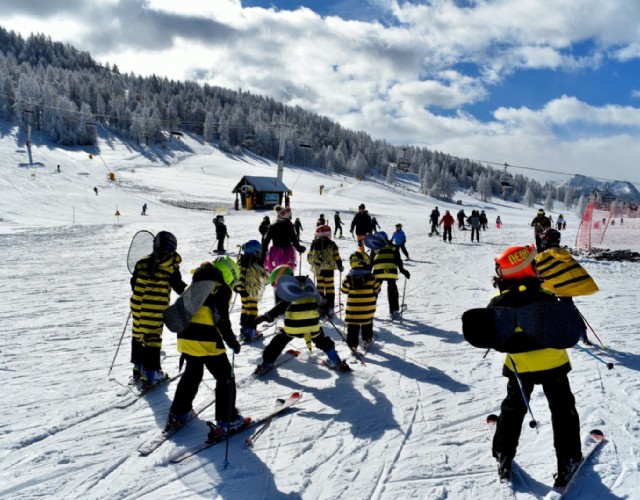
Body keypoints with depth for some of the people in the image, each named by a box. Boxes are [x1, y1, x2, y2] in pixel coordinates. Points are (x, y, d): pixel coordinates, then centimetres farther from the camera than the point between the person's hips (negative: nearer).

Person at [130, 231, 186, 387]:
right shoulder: (171, 266, -11)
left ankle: (138, 368, 29)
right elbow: (179, 287, -6)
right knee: (153, 339, 3)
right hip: (156, 310, -5)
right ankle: (151, 373, 8)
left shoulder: (142, 262, 3)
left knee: (138, 335, 16)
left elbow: (134, 284, 12)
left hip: (138, 307, 5)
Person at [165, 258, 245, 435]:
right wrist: (232, 342, -2)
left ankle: (178, 413, 31)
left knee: (192, 374, 26)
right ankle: (226, 419, 8)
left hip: (185, 336, 7)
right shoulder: (221, 289, -2)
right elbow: (221, 319, -12)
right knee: (225, 377, 6)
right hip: (206, 340, -7)